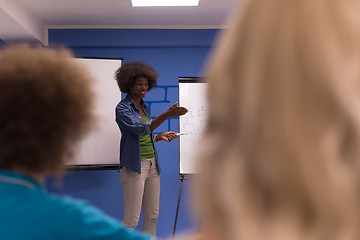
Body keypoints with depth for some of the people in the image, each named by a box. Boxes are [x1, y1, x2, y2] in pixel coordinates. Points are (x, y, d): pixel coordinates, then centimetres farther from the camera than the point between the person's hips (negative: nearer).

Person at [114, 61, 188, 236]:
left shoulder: (145, 107, 15)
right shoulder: (122, 108, -9)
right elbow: (140, 129, -25)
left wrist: (160, 136, 7)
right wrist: (167, 115, -33)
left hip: (152, 164, 8)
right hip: (134, 166, -8)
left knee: (152, 215, 11)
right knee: (131, 219, -6)